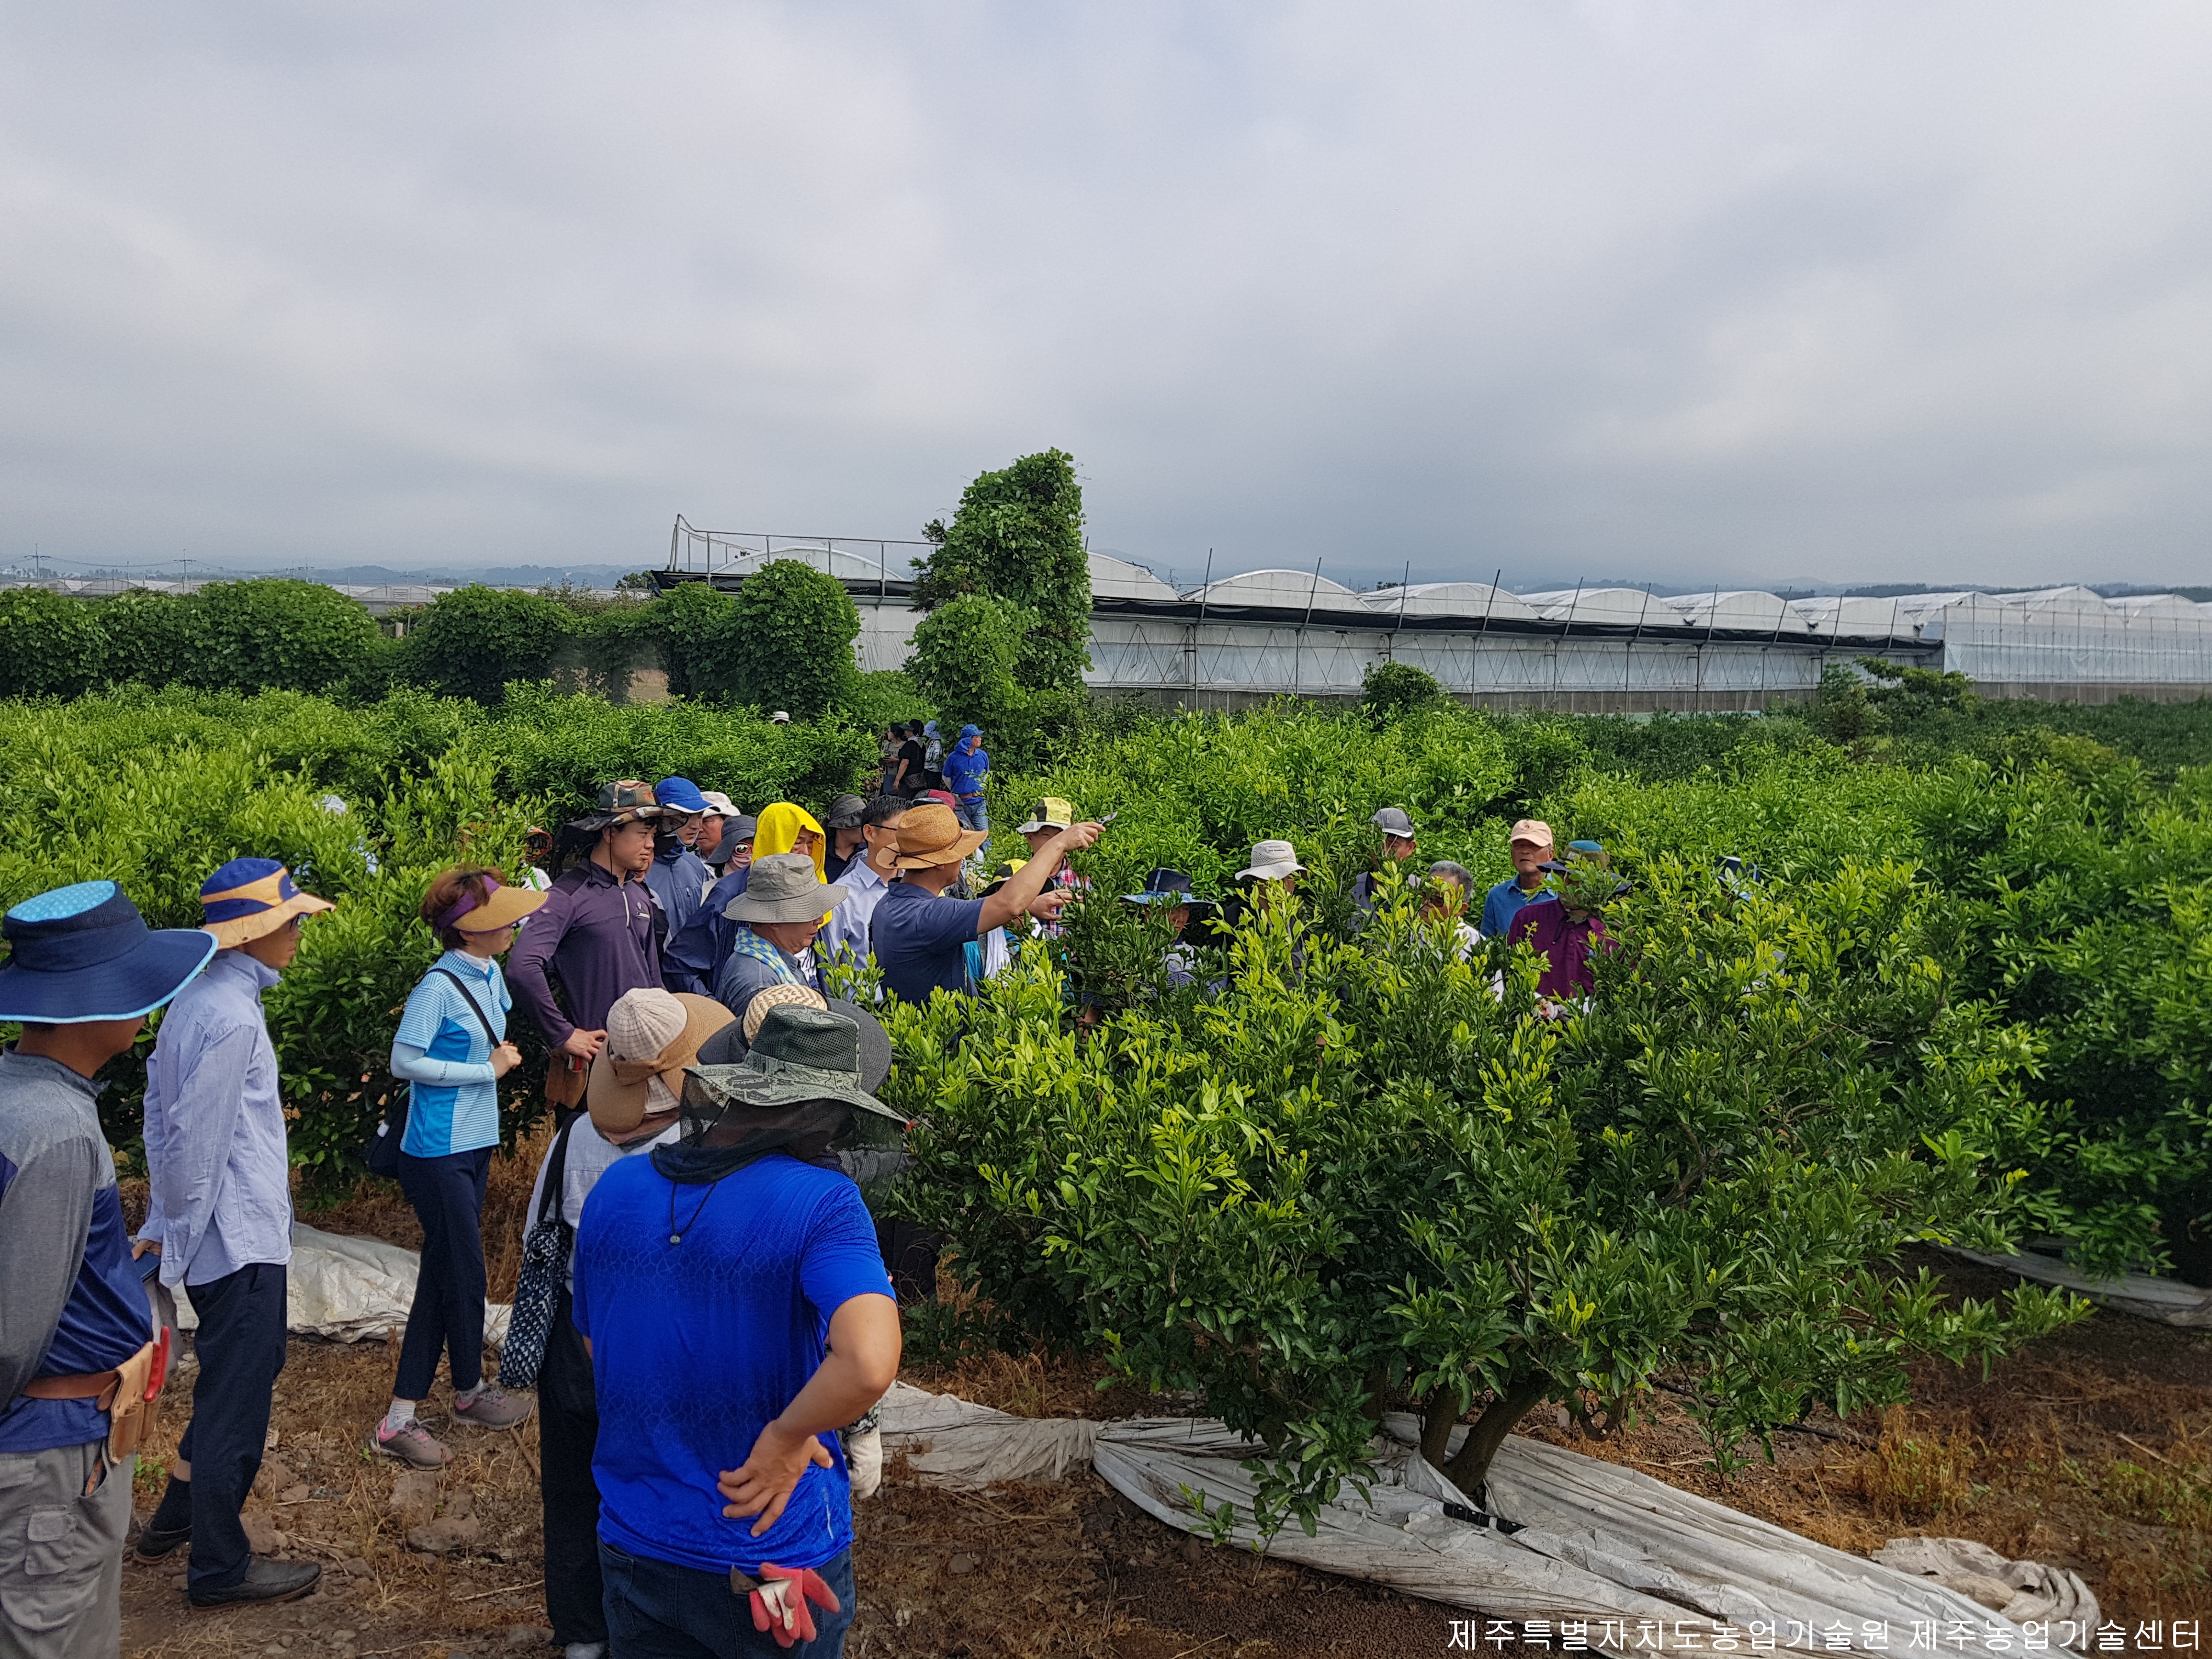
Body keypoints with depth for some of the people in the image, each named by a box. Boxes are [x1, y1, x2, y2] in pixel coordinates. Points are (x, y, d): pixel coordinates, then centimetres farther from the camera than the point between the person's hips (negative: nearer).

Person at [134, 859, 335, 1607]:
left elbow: (161, 1115, 13)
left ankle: (178, 1515, 40)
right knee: (238, 1400, 4)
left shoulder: (196, 1000, 7)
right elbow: (194, 1140, -22)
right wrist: (176, 1235, -10)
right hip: (241, 1242, -10)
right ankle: (220, 1567, 19)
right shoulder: (233, 1018, -23)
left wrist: (162, 1227, 17)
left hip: (219, 1237, 10)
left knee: (239, 1376, 25)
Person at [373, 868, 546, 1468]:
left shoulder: (490, 975, 5)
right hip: (438, 1153, -8)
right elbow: (404, 1061, -18)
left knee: (443, 1273, 12)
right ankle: (469, 1391, 27)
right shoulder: (439, 986, -18)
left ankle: (402, 1416, 21)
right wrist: (486, 1069, -15)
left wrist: (504, 1054, 2)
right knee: (466, 1275, 5)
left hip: (474, 1146, 8)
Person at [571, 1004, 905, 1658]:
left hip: (632, 1548, 4)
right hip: (774, 1552, -4)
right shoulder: (819, 1202, -21)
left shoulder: (614, 1190, -4)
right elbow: (868, 1365, -36)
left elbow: (596, 1350, 8)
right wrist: (786, 1437, -18)